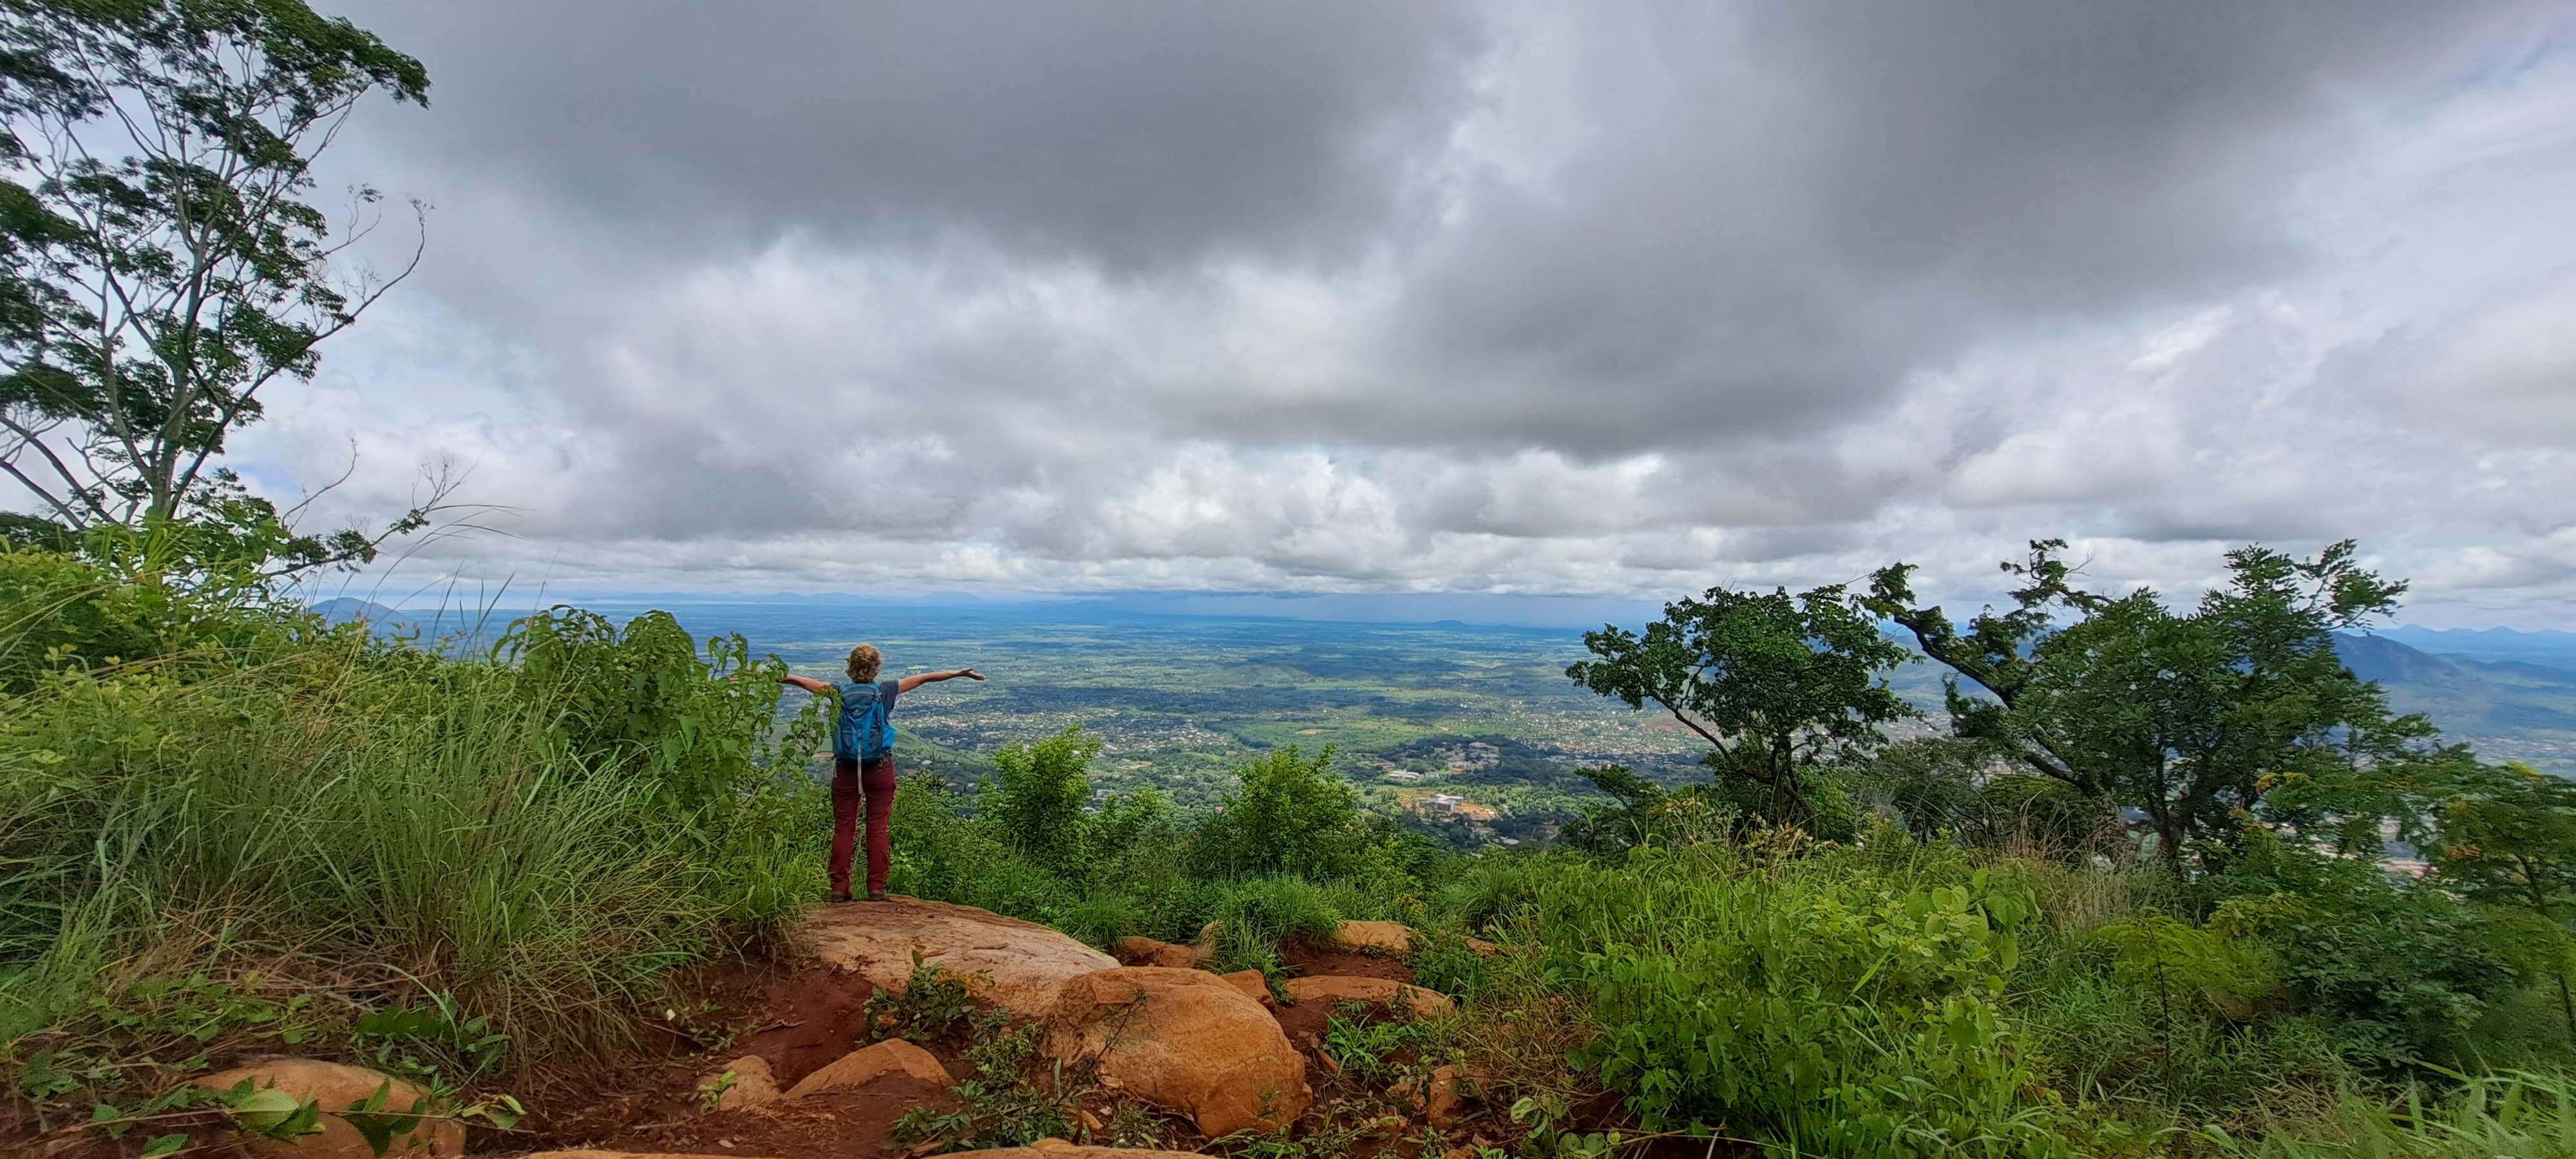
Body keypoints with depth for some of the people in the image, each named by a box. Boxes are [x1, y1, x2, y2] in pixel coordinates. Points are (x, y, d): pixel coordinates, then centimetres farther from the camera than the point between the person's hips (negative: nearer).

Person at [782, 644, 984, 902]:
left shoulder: (840, 693, -1)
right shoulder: (884, 691, -3)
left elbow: (802, 681, 10)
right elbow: (923, 678, 5)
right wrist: (959, 673, 11)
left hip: (846, 769, 2)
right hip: (880, 768, -1)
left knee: (843, 828, 7)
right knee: (878, 828, 3)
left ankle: (839, 889, 9)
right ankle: (876, 889, 6)